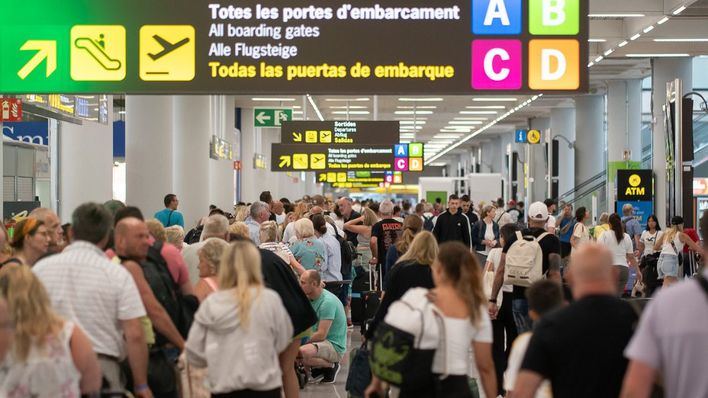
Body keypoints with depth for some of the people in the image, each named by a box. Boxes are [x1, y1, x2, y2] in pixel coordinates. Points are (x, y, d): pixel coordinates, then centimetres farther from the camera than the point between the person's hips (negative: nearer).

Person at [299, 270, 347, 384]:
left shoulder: (327, 302, -21)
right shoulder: (311, 298, 8)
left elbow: (321, 335, -24)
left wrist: (302, 342, -13)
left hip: (334, 346, -9)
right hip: (322, 342, 9)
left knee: (301, 352, -34)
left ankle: (331, 366, -8)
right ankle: (321, 368, 10)